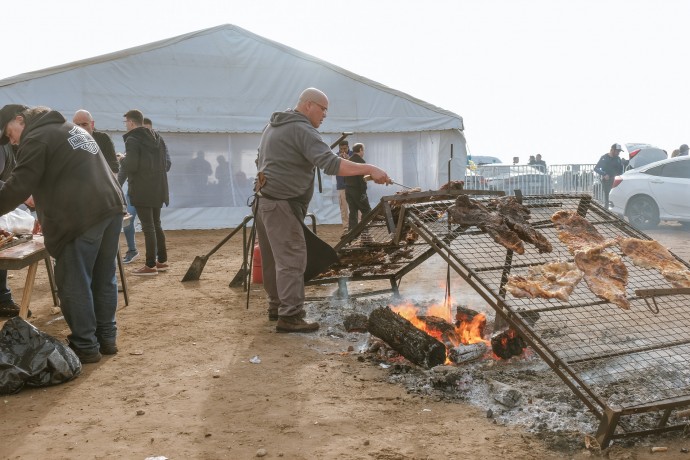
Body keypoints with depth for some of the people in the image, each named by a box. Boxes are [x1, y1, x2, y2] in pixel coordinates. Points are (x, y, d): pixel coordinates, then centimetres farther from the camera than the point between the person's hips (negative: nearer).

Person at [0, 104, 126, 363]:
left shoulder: (36, 138, -2)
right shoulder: (68, 128, 26)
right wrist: (46, 205, 34)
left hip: (82, 218, -9)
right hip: (112, 207, 9)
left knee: (74, 285, 1)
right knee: (104, 279, 15)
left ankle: (85, 347, 6)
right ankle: (107, 338, 23)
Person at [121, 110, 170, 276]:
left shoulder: (132, 140, -12)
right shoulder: (156, 137, 12)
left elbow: (131, 166, -19)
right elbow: (166, 163, 12)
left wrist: (123, 159, 1)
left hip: (142, 190, -7)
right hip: (158, 188, 7)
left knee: (148, 227, -5)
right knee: (156, 225, 17)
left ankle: (151, 265, -2)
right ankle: (162, 260, 22)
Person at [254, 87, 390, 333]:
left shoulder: (274, 126, 18)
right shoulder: (302, 130, -15)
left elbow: (261, 162, 26)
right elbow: (331, 164, -26)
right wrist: (369, 169, -26)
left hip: (264, 201, 10)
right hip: (282, 205, -10)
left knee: (273, 258, 16)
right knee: (292, 259, -9)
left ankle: (277, 305, 25)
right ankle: (289, 316, -9)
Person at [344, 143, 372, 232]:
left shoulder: (348, 160, 12)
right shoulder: (360, 161, -12)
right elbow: (362, 178, -18)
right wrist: (363, 192, -16)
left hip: (348, 189, 8)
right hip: (357, 190, -8)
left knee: (352, 212, 9)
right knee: (366, 211, 0)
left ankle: (352, 232, 6)